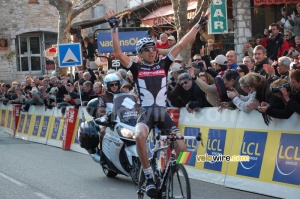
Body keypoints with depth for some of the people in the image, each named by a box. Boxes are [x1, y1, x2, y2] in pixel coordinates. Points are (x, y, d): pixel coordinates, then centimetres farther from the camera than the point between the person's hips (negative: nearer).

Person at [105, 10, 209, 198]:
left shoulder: (163, 65, 11)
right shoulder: (136, 68, 6)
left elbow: (181, 45, 8)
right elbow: (118, 52, -5)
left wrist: (198, 25, 6)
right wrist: (114, 27, -11)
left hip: (163, 113, 3)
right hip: (146, 112, -2)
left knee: (181, 148, -14)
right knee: (140, 135, -37)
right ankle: (149, 177, -21)